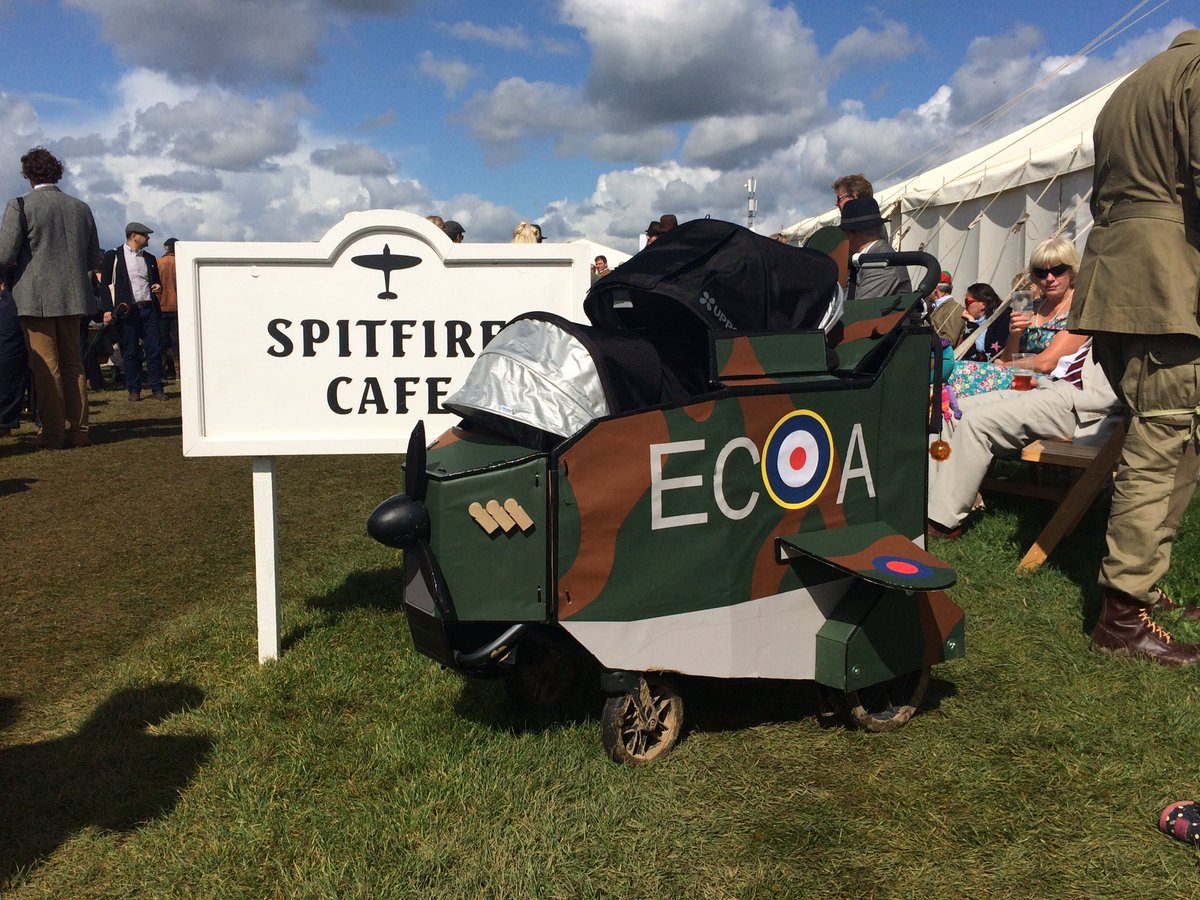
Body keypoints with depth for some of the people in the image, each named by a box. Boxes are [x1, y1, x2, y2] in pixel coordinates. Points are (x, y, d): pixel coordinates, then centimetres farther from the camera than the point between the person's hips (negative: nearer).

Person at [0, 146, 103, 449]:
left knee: (46, 367, 1)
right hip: (73, 297, 4)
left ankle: (53, 433, 4)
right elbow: (93, 259, 10)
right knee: (73, 364, 12)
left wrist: (26, 259, 10)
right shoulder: (81, 208, 6)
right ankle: (79, 430, 13)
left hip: (36, 298, -4)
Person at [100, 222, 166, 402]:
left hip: (149, 309, 4)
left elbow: (156, 281, 29)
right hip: (126, 311, -4)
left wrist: (159, 287, 4)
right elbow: (105, 284, 0)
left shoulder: (149, 258, 18)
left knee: (155, 349, -2)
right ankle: (134, 389, 8)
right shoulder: (113, 256, 4)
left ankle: (157, 388, 4)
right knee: (129, 352, 1)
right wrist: (107, 309, -10)